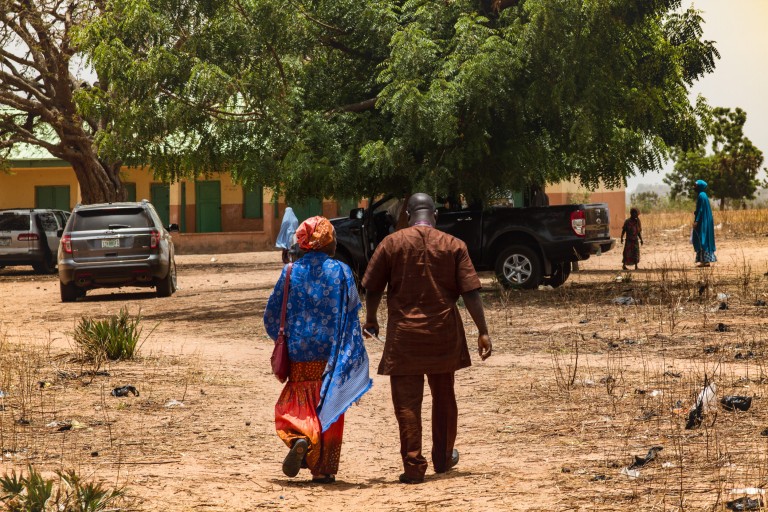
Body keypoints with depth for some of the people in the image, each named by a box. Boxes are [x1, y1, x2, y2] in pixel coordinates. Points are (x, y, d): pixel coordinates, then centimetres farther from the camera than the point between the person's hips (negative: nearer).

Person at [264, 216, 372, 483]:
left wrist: (286, 337, 22)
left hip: (299, 354, 1)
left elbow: (272, 314, 5)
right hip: (331, 353, -1)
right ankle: (323, 469, 9)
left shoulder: (291, 272, -1)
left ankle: (300, 439, -17)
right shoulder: (341, 271, -6)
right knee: (328, 409, 9)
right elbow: (351, 312, -3)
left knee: (298, 407, 13)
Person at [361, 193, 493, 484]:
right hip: (443, 334, 2)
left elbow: (372, 288, 3)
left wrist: (371, 320, 20)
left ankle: (413, 468, -3)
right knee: (444, 397, 19)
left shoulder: (392, 243, -2)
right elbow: (471, 293, -5)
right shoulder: (453, 246, 0)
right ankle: (443, 458, 32)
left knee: (407, 402, 1)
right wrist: (483, 332, -1)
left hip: (404, 334, -2)